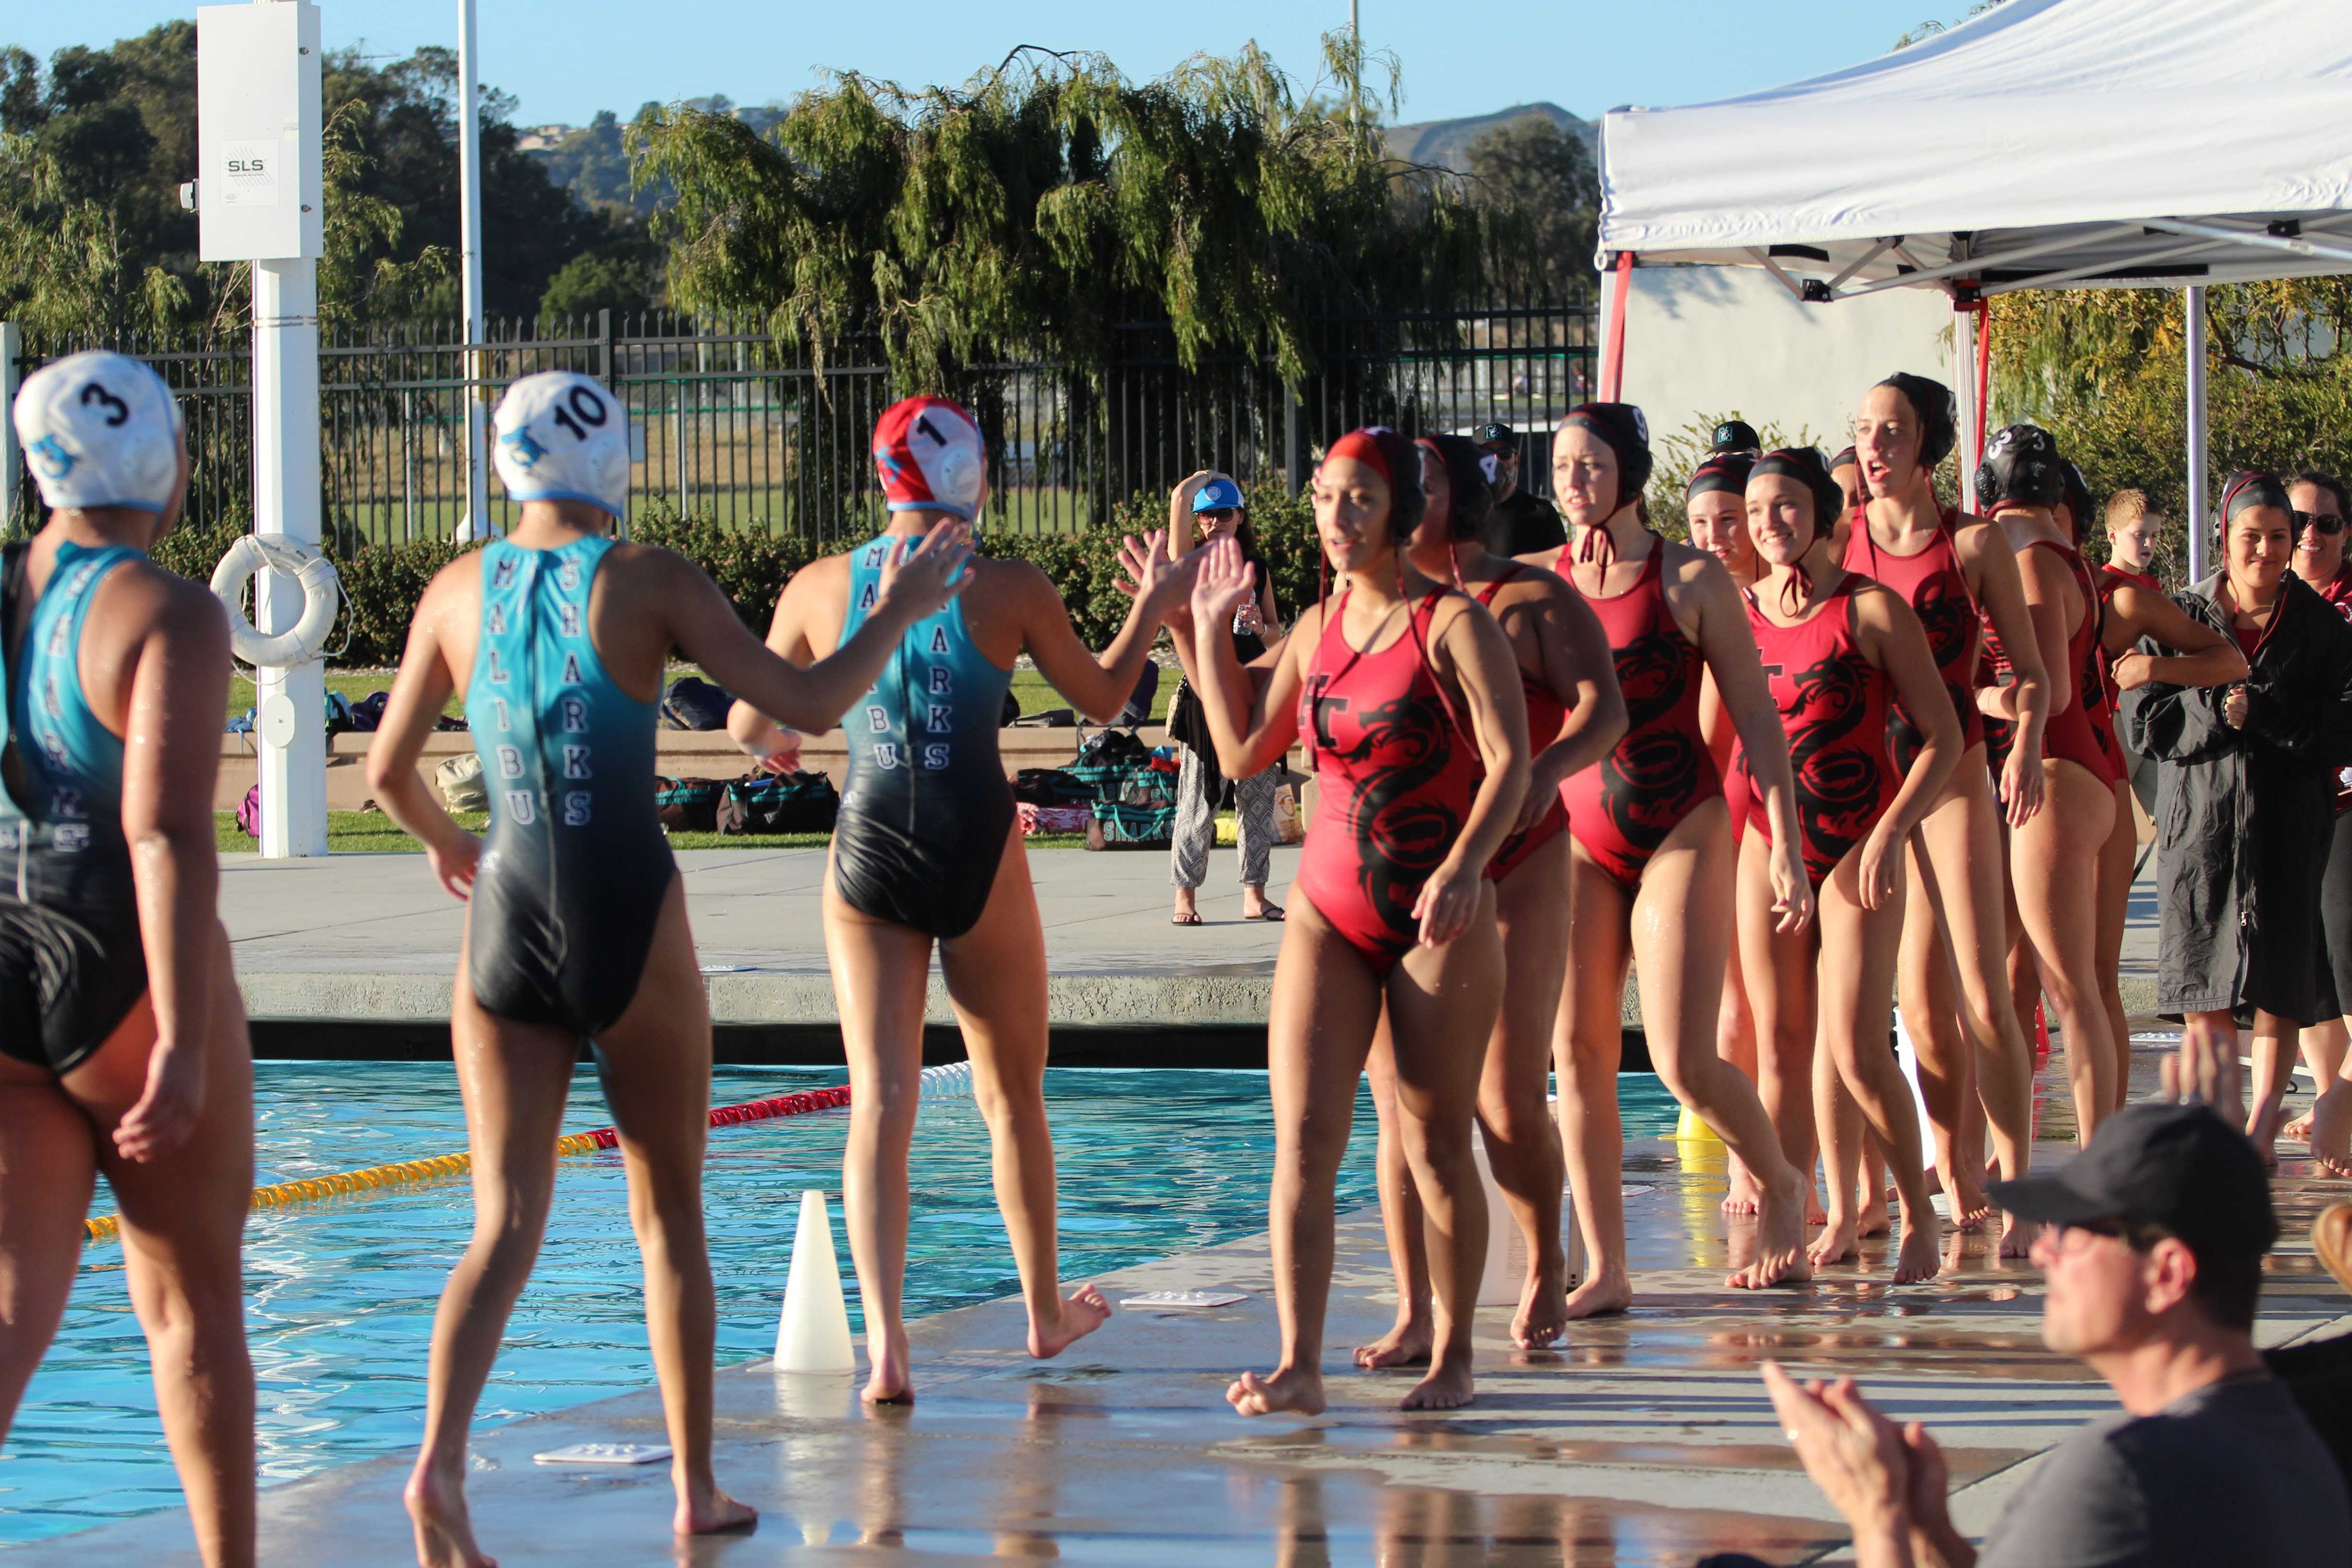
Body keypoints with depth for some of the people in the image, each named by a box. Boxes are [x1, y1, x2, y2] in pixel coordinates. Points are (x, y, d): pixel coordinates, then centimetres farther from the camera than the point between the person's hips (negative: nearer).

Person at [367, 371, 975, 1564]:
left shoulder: (459, 591, 5)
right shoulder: (650, 583, -5)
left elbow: (388, 771, 12)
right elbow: (809, 705, -7)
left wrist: (443, 843, 33)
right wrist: (896, 616, 8)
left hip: (507, 925, 2)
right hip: (630, 924, -2)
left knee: (506, 1223, 0)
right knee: (670, 1218, 13)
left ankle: (442, 1456, -23)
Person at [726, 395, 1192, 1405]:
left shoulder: (821, 588, 1)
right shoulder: (1011, 592, -3)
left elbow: (749, 727, 11)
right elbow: (1101, 699, 12)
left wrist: (774, 738, 35)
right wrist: (1152, 609, 28)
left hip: (868, 857, 1)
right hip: (976, 857, -1)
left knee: (879, 1101, -2)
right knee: (1012, 1096, 16)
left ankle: (886, 1340, -16)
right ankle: (1046, 1311, 33)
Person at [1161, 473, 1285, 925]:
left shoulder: (1257, 567, 12)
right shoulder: (1192, 563, 1)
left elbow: (1276, 631, 18)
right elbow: (1180, 498, -12)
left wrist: (1262, 628, -4)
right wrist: (1200, 481, 7)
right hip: (1207, 696, -4)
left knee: (1258, 798, 5)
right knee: (1198, 799, -4)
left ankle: (1254, 893, 12)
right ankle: (1185, 895, 3)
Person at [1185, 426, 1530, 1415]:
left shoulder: (1454, 625, -6)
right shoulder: (1316, 628, 11)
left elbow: (1509, 762, -14)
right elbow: (1242, 751, 18)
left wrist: (1464, 867, -29)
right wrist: (1210, 629, 13)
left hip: (1438, 921, -5)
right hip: (1328, 913, 5)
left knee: (1437, 1149, 3)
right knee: (1302, 1142, -9)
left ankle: (1451, 1359, 17)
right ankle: (1298, 1368, -14)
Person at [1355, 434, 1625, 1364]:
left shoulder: (1531, 600, 2)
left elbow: (1604, 708, -9)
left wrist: (1550, 767, -29)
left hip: (1512, 870, -3)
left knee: (1510, 1102, -1)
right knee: (1401, 1104, -3)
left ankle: (1545, 1267, 24)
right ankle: (1413, 1316, 1)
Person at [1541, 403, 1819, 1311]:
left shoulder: (1692, 579, -3)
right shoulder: (1537, 581, 6)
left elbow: (1755, 716, -2)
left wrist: (1785, 846, -7)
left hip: (1682, 832, -4)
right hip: (1577, 835, 4)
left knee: (1684, 1064, -11)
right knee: (1577, 1053, -3)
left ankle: (1779, 1186, 18)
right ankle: (1605, 1270, 3)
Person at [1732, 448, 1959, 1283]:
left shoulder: (1872, 609, -6)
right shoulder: (1739, 613, 6)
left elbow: (1943, 735, -7)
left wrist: (1891, 832, -16)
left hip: (1858, 847, -4)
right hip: (1767, 842, 5)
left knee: (1856, 1052, -10)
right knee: (1782, 1047, 2)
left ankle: (1920, 1214, 6)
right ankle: (1838, 1215, 11)